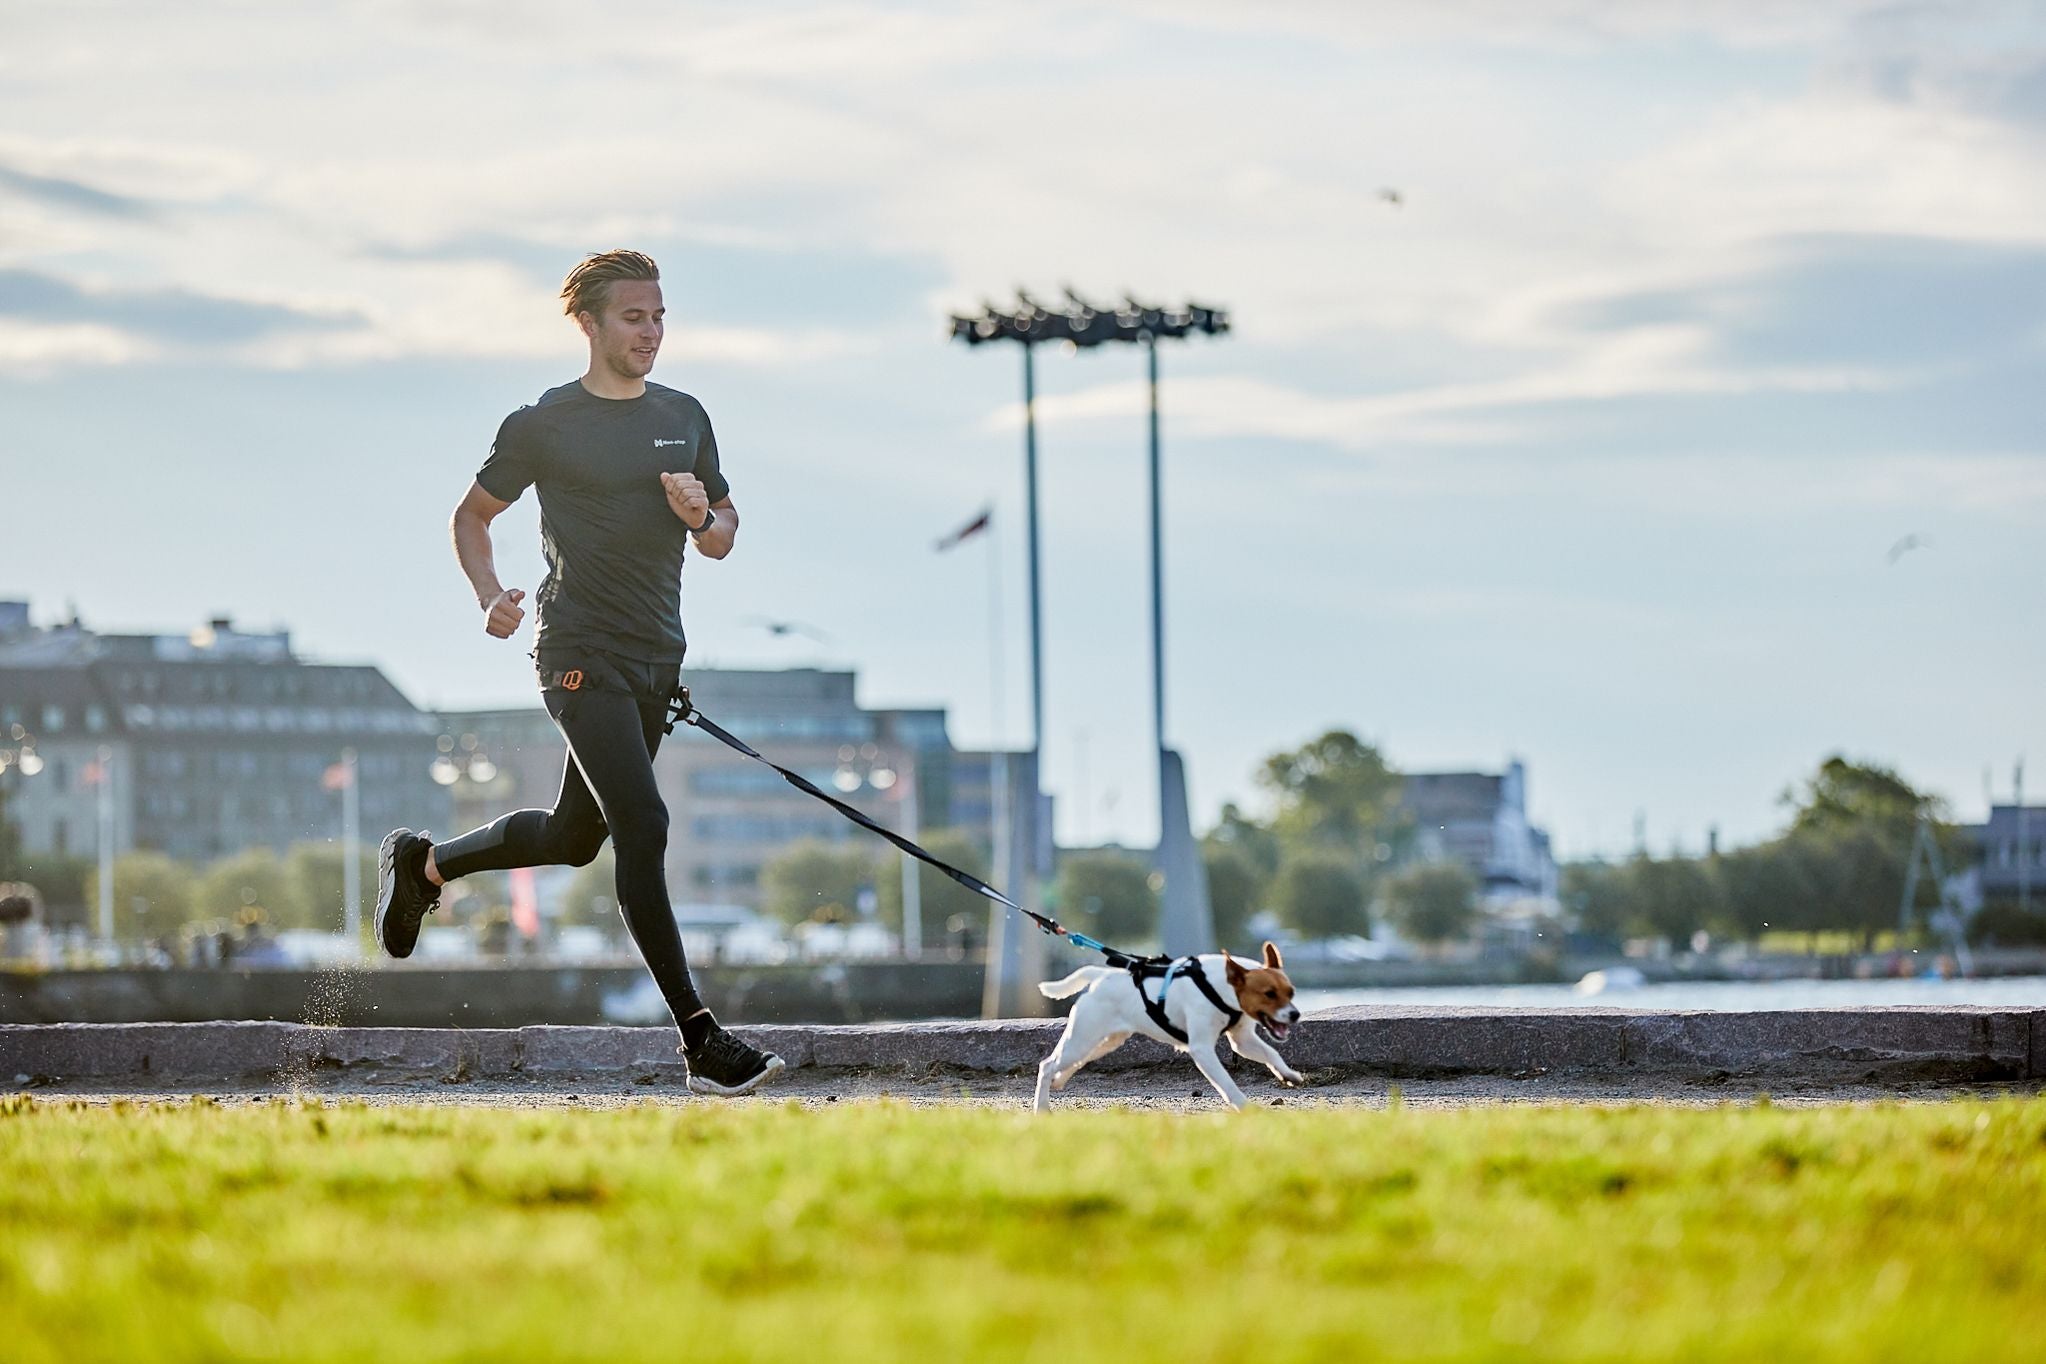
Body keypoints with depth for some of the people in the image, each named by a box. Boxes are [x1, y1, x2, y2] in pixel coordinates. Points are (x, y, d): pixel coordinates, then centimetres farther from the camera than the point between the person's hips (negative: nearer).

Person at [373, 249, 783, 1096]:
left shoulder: (684, 418, 12)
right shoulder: (544, 425, -3)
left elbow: (722, 535, 20)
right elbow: (471, 516, 7)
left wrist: (702, 518, -4)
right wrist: (491, 596, -11)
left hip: (657, 658, 7)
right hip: (581, 653, -7)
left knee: (575, 837, 16)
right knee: (643, 826, -17)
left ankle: (423, 862, 42)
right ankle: (699, 1040, -19)